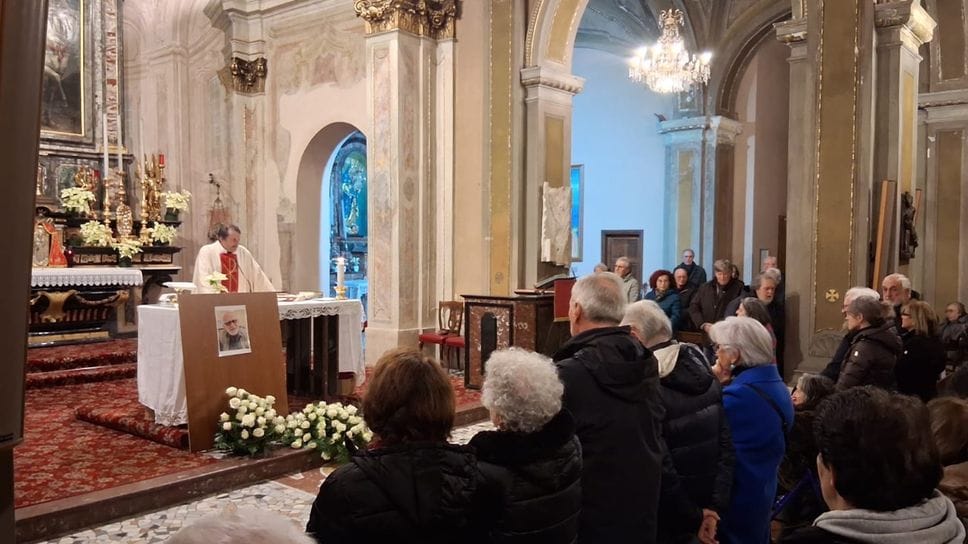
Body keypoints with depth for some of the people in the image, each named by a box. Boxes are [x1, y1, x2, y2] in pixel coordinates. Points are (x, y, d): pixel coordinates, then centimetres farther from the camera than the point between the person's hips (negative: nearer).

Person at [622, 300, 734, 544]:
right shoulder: (703, 371, -1)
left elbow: (661, 468, -22)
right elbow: (726, 443, -2)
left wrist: (694, 518, -10)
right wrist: (716, 507, -1)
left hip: (668, 519, -6)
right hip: (708, 502, 6)